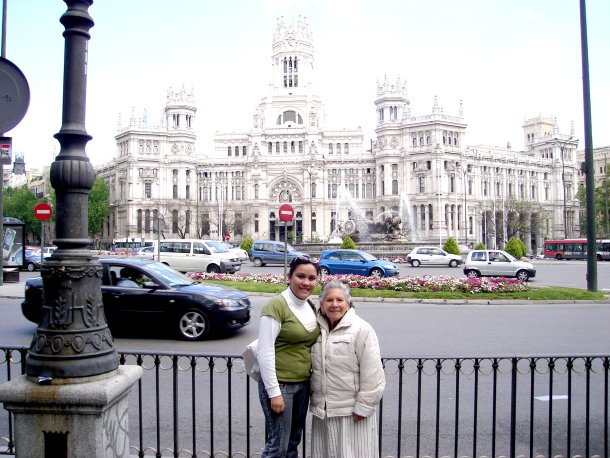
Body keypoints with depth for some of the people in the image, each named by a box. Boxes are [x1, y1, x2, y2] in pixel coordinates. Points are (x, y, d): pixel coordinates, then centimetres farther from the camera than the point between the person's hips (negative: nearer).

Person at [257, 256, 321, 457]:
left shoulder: (310, 306, 7)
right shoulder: (276, 306, -16)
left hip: (303, 384, 7)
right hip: (279, 384, -7)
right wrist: (274, 393, -17)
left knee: (293, 442, 19)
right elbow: (265, 353, -17)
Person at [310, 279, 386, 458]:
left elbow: (372, 375, -14)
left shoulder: (361, 330, -12)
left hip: (351, 411, -5)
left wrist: (363, 407, -14)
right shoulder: (317, 329, 6)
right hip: (322, 410, 6)